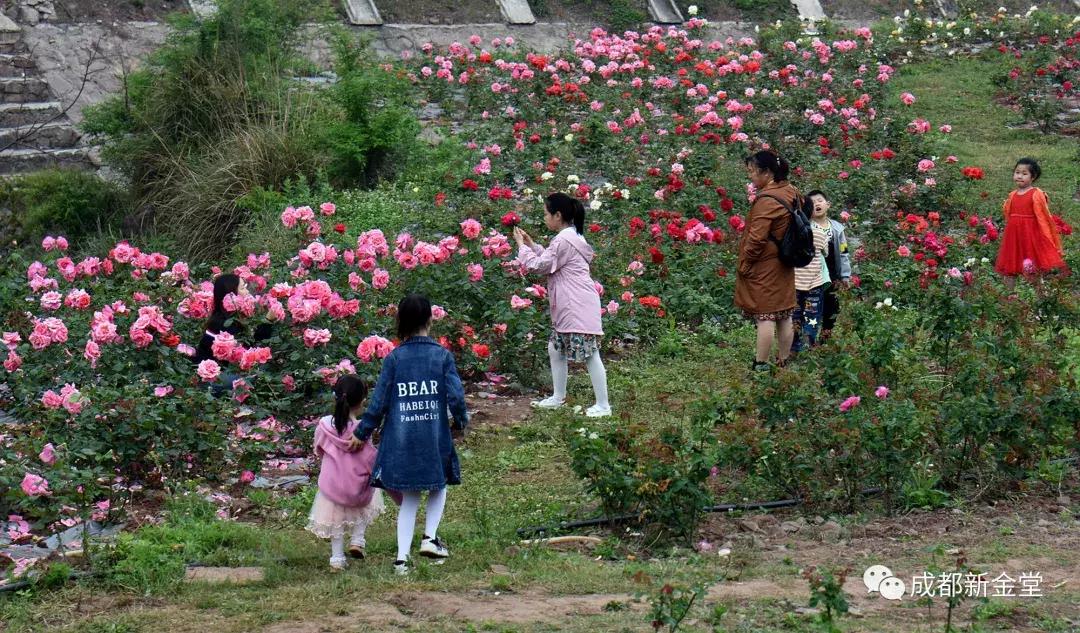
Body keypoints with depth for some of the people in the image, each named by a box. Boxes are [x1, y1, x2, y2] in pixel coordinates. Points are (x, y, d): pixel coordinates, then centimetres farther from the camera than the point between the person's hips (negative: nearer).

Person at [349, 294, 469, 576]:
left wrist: (362, 433, 9)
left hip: (401, 441, 1)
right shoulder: (442, 355, -5)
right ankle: (430, 537, 4)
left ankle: (402, 557, 5)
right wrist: (461, 421, 12)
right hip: (435, 437, -1)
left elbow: (379, 401, -1)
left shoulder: (394, 358, -2)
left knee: (409, 499, 12)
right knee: (439, 486, 22)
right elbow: (456, 396, -8)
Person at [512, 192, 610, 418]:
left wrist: (522, 246, 0)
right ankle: (558, 397, 28)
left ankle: (603, 406, -5)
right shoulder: (572, 236, 17)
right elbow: (550, 261, 24)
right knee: (555, 349, 18)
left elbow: (540, 265, -12)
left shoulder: (563, 240, -16)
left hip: (578, 307, -11)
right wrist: (532, 245, 18)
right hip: (568, 307, 11)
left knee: (590, 354, -7)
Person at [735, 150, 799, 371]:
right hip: (784, 267, 9)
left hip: (764, 269, -9)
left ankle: (760, 366, -4)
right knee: (784, 316, 12)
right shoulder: (791, 193, 8)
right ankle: (784, 362, 18)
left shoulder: (767, 200, -20)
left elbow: (756, 237, -21)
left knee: (765, 317, -6)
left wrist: (744, 264, -9)